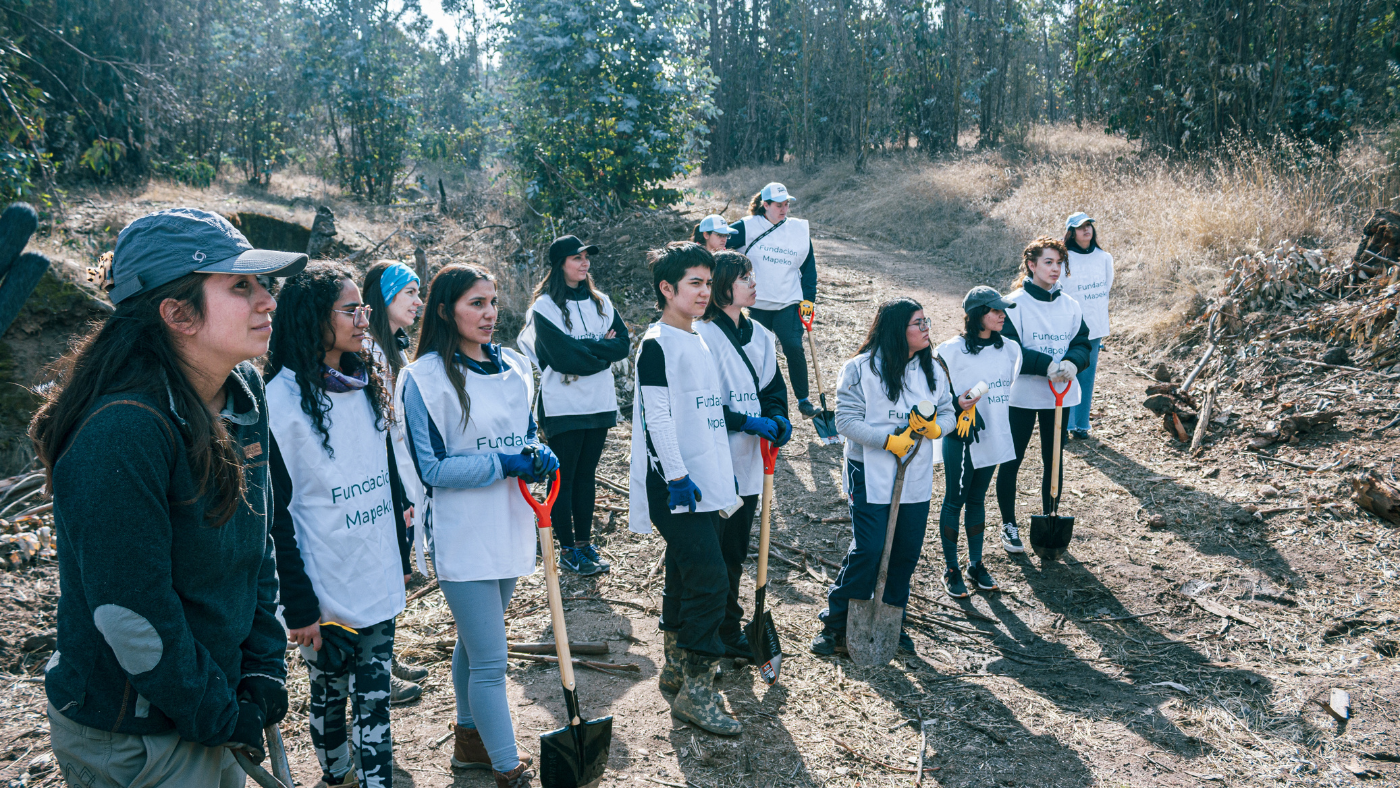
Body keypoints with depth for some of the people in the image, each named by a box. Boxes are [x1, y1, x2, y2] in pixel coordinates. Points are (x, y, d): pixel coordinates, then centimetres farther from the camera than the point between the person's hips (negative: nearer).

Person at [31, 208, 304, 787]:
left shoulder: (242, 397, -2)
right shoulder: (122, 433, -27)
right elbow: (131, 613, -25)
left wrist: (264, 674, -1)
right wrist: (223, 718, -15)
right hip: (133, 740, -7)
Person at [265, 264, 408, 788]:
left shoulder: (366, 385, 6)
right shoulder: (280, 398, -16)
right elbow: (275, 513, -15)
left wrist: (402, 555, 14)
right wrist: (299, 606, -15)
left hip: (380, 583, 5)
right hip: (324, 592, -5)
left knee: (375, 697, 11)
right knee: (329, 694, 16)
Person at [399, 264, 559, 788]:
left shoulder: (514, 366, 6)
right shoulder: (423, 377, -13)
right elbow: (431, 468, -14)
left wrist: (538, 454, -7)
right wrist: (504, 464, -20)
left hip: (510, 526, 7)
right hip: (463, 534, -6)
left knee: (473, 644, 23)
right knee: (490, 663, -1)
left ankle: (469, 741, 40)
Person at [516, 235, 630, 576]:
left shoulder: (600, 301, 10)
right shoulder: (545, 306, -8)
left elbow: (623, 343, -2)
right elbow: (563, 357, -19)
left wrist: (582, 349, -13)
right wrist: (600, 349, -9)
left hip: (599, 403, 5)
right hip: (563, 406, -5)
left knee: (587, 475, 13)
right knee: (564, 478, 3)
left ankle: (585, 543, 23)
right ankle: (568, 551, 13)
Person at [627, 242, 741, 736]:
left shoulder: (700, 343, 16)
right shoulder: (657, 344, -11)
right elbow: (658, 417, -17)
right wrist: (677, 477, -20)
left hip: (708, 485, 9)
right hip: (676, 488, -9)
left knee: (686, 577, 18)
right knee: (710, 579, -12)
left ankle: (680, 660, 33)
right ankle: (695, 691, -4)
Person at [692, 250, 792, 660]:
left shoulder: (761, 336, 11)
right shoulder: (701, 335, -12)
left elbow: (773, 388, 15)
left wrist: (778, 418, -6)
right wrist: (747, 421, -20)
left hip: (746, 465, 7)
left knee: (734, 555, 17)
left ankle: (729, 632, 31)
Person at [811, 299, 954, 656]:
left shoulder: (933, 370, 8)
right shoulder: (861, 368, -8)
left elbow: (947, 413, 12)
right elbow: (846, 419, -11)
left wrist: (934, 427, -11)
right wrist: (888, 440, -19)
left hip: (916, 478, 5)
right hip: (871, 476, -5)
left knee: (907, 551, 9)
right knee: (868, 550, -7)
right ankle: (835, 623, 9)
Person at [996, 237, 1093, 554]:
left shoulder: (1070, 305, 5)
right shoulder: (1014, 304, -9)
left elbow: (1082, 343, 6)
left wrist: (1072, 362, -17)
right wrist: (1048, 365, -23)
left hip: (1061, 396, 4)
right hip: (1022, 395, -4)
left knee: (1054, 460, 12)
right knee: (1012, 460, 4)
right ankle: (1009, 525, 18)